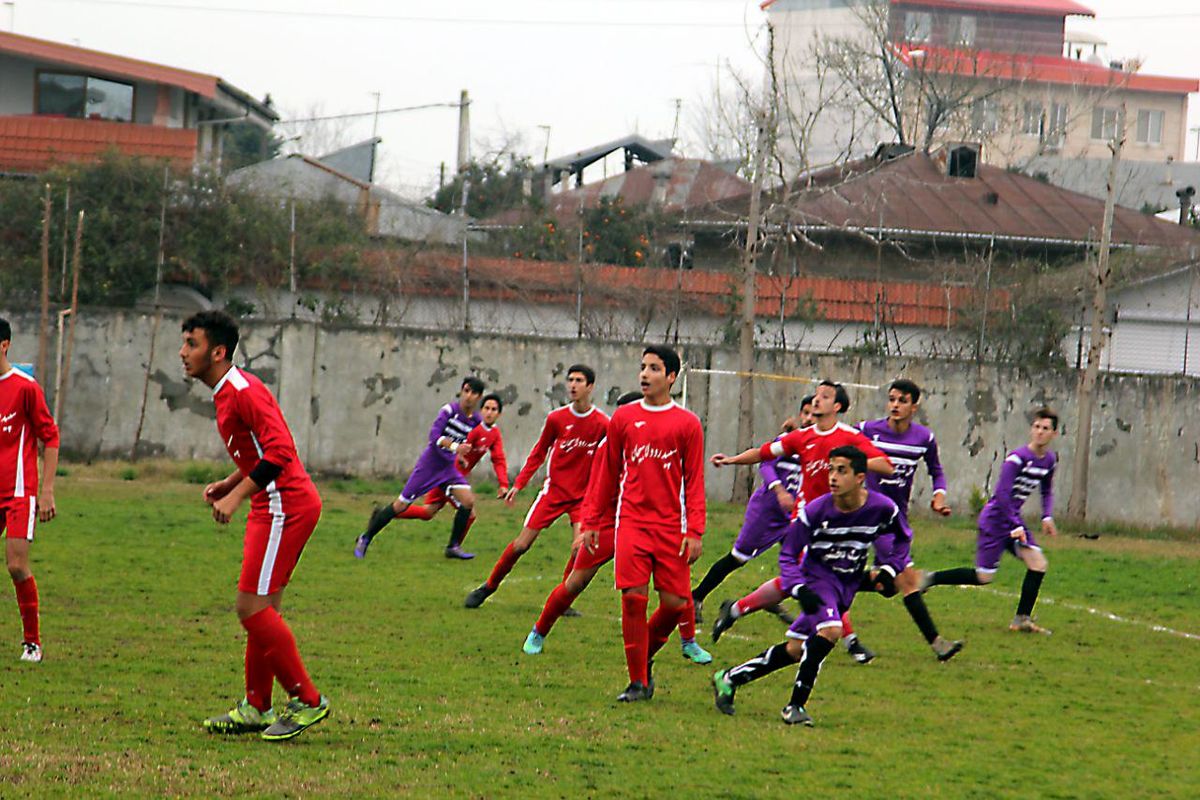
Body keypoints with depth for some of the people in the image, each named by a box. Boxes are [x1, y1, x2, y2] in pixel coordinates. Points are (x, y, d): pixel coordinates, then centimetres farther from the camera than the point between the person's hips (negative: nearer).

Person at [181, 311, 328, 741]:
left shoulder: (243, 392, -16)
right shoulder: (227, 394, 17)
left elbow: (280, 451, -24)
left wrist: (236, 496, -24)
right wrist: (227, 484, 14)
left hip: (284, 506, -11)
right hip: (274, 506, 11)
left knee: (253, 608, -11)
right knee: (263, 609, 14)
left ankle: (307, 701, -5)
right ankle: (255, 708, 21)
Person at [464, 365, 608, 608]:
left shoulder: (603, 424, -9)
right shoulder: (556, 418, -4)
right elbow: (538, 453, 7)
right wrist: (519, 484, 3)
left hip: (583, 495, -1)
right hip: (554, 490, 1)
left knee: (580, 549, -19)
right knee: (521, 545, 0)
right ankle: (489, 586, 19)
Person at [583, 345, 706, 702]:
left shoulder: (687, 424, 4)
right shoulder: (624, 417, 9)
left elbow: (694, 482, 3)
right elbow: (608, 475, 15)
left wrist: (694, 532, -5)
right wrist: (592, 522, 13)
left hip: (671, 525, 0)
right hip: (632, 522, 0)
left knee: (675, 603, -4)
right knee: (633, 597, -9)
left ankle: (645, 655, 24)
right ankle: (638, 682, 0)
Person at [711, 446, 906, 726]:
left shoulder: (883, 509, -15)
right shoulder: (815, 511, -21)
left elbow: (900, 541, 8)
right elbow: (788, 553, -10)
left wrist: (888, 571, -7)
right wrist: (799, 588, -25)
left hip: (849, 584, 4)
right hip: (818, 577, -4)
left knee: (795, 650, 4)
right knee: (830, 630, -30)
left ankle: (730, 679, 18)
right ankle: (796, 704, -20)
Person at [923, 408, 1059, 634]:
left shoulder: (1050, 460, 5)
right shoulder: (1017, 458, -21)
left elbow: (1047, 490, 22)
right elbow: (1002, 493, -22)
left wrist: (1047, 516, 6)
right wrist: (1016, 526, -23)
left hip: (1013, 518, 8)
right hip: (995, 519, -8)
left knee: (1038, 563, -6)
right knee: (983, 577, -5)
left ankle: (1022, 619, 2)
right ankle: (930, 579, 10)